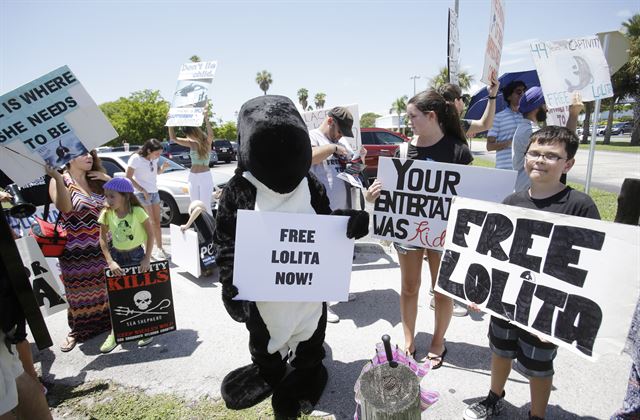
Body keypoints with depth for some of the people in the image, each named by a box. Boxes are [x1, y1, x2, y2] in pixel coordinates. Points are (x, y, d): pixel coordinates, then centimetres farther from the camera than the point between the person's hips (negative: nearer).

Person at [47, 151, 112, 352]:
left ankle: (107, 321, 31)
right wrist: (57, 177, -34)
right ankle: (78, 330, 29)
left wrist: (108, 179, -6)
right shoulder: (61, 180, -7)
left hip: (103, 247, 4)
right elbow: (65, 207, -24)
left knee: (105, 288, 12)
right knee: (79, 292, 10)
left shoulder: (97, 180, 7)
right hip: (75, 251, -3)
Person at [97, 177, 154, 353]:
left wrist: (147, 258, -14)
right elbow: (103, 240, -4)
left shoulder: (137, 211, -18)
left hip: (136, 254, -3)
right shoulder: (106, 214, -9)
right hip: (117, 255, 3)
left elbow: (150, 234, -12)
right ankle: (115, 333, 24)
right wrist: (110, 261, -12)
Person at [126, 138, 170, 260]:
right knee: (151, 223, -7)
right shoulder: (136, 158, -16)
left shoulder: (154, 158, 1)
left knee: (157, 222, 10)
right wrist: (142, 190, -18)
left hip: (154, 192, 6)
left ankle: (159, 248, 20)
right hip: (142, 194, -6)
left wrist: (163, 167, -6)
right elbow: (128, 177, -13)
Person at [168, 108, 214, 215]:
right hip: (192, 177, 6)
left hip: (205, 177, -6)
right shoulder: (191, 143, 7)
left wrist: (206, 119, -40)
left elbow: (211, 134, -29)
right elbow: (173, 138, 6)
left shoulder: (207, 142, -7)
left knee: (205, 206, -5)